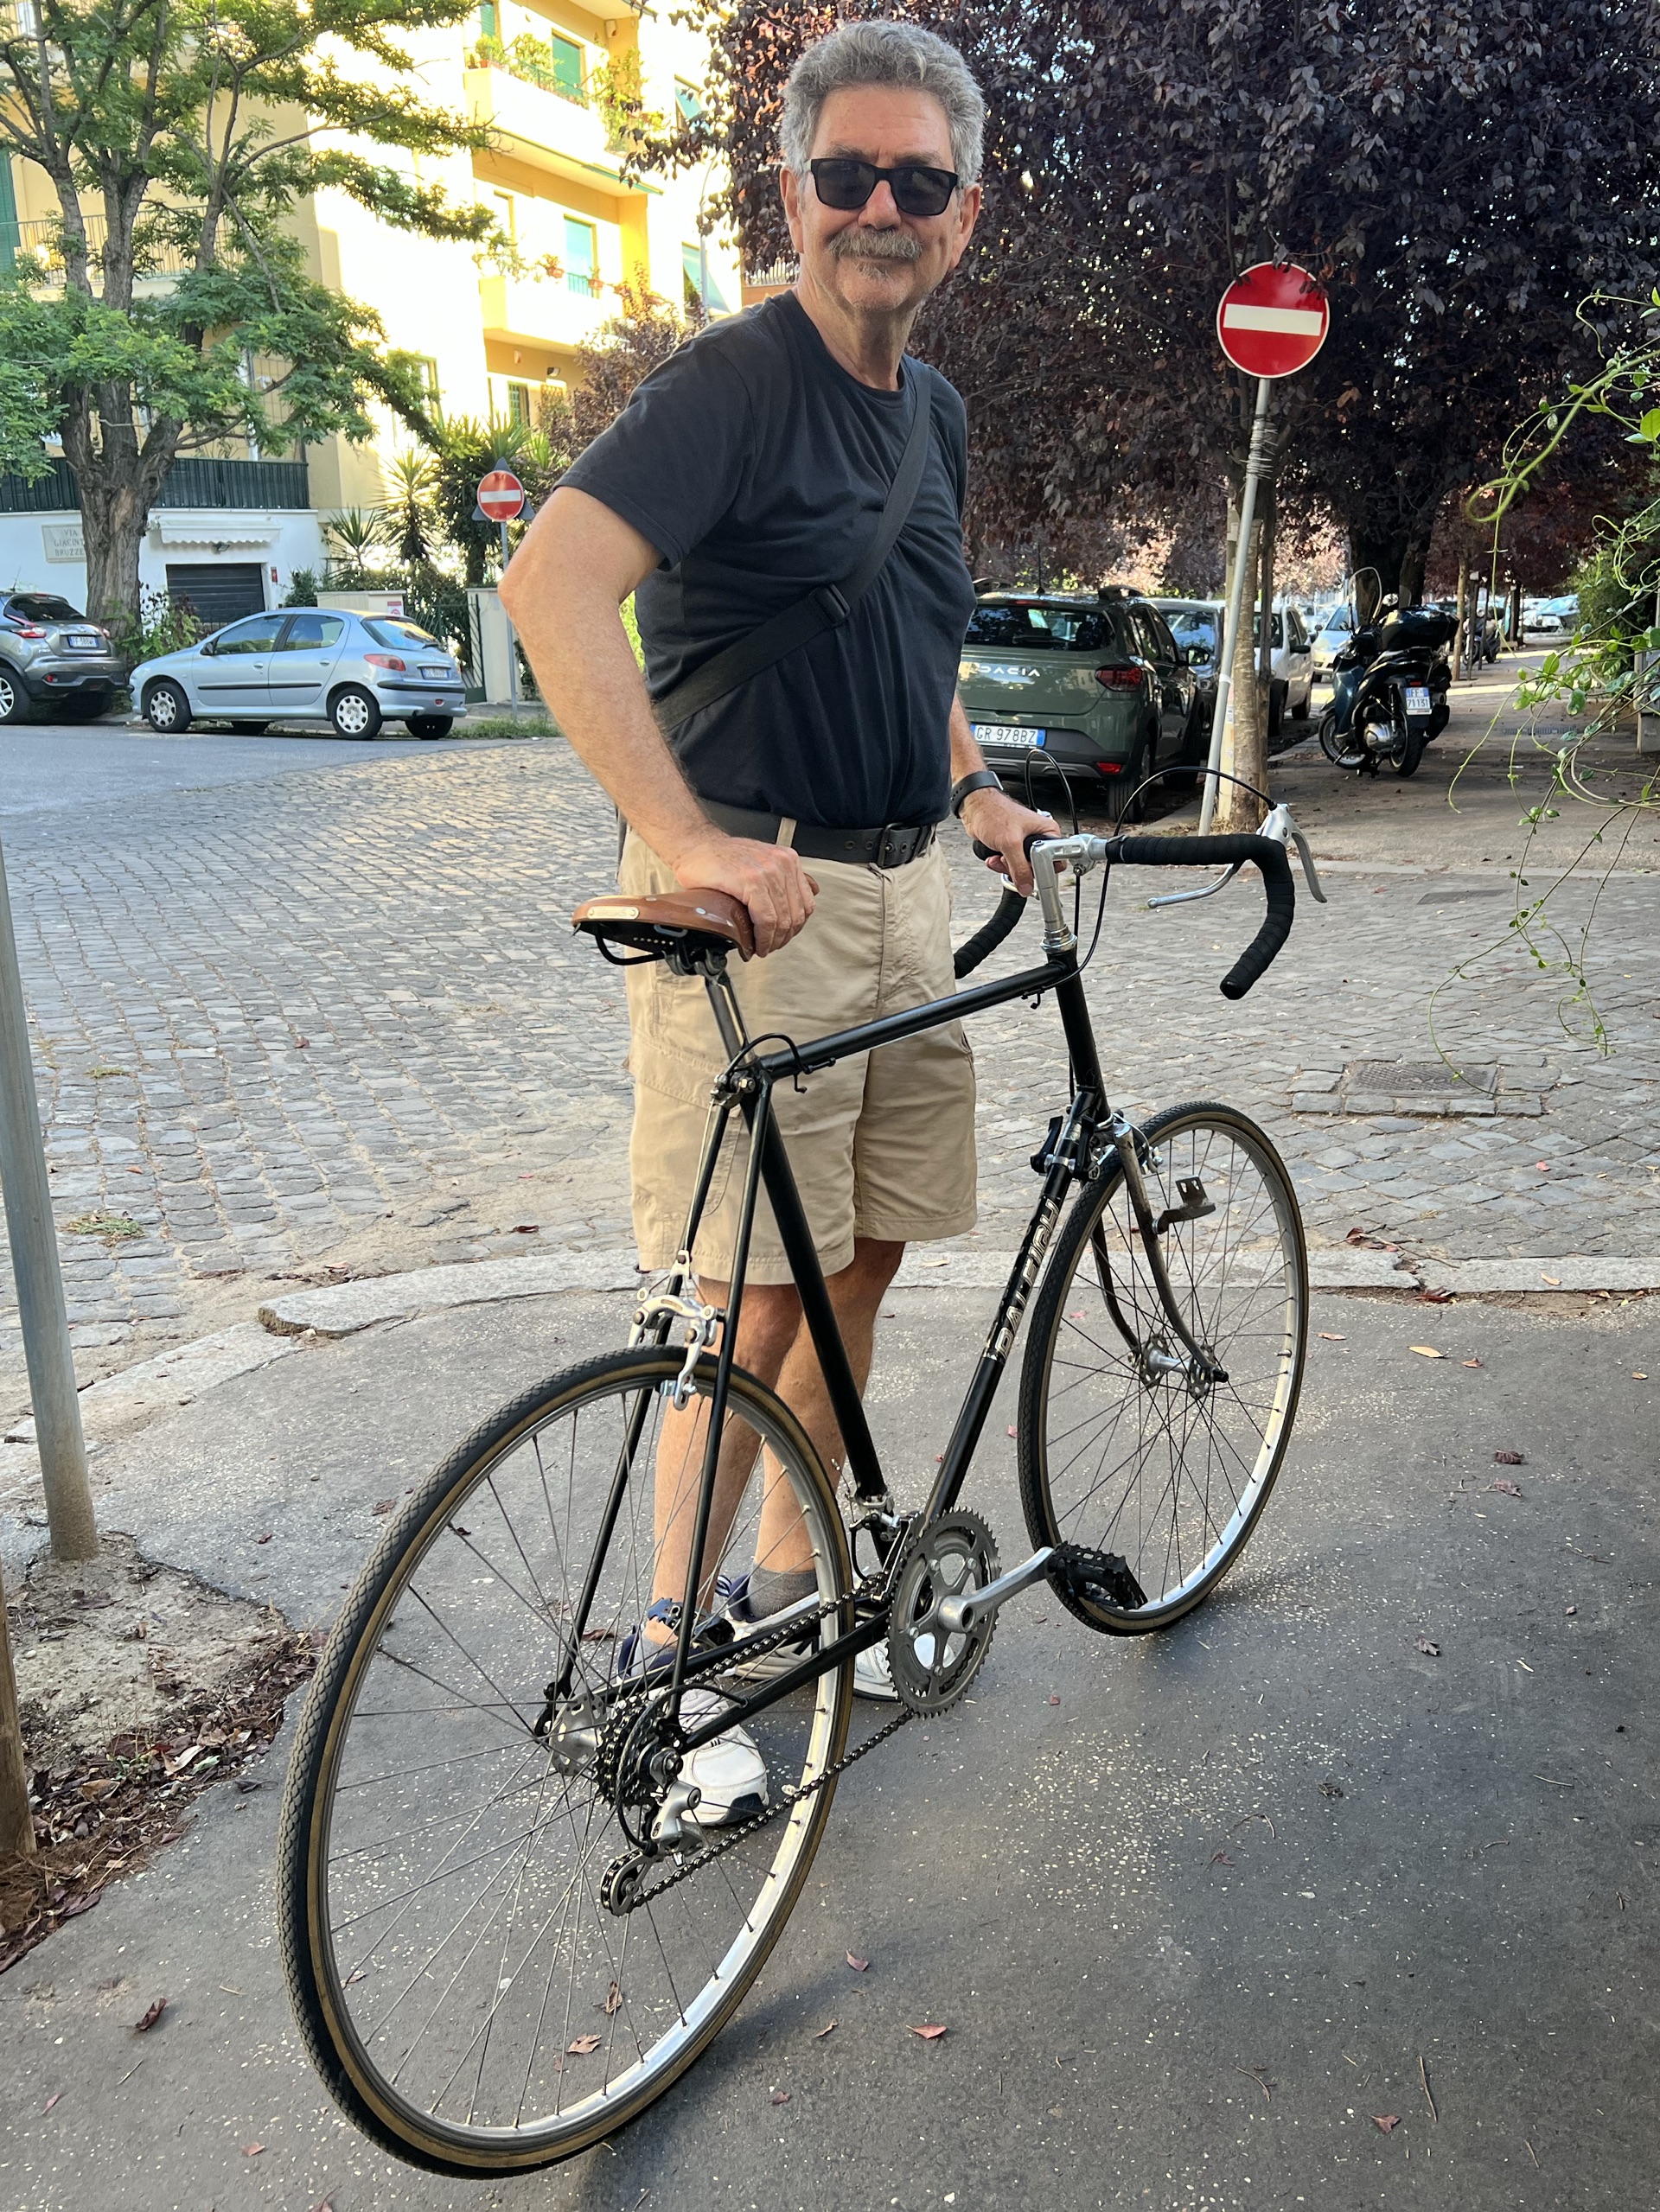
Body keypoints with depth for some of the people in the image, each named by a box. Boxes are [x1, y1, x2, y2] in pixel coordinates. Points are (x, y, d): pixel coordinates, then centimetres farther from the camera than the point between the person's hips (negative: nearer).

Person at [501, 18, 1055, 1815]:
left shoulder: (934, 415, 16)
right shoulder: (733, 380, -10)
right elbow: (553, 589, -26)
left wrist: (980, 795, 18)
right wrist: (685, 836, -34)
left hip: (900, 888, 8)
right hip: (752, 899, -8)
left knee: (864, 1260, 13)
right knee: (759, 1297, -6)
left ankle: (788, 1586, 31)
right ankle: (665, 1649, 13)